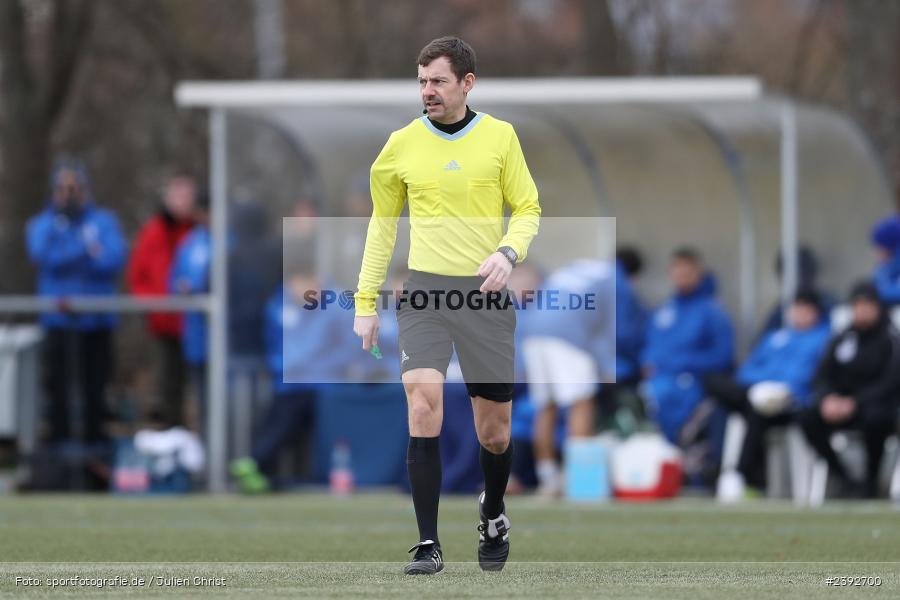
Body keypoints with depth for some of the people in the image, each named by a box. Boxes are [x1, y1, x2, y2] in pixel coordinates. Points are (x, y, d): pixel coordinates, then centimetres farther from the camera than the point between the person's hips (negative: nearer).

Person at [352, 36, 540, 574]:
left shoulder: (500, 137, 2)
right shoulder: (403, 144, 4)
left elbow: (528, 208, 5)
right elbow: (383, 223, 13)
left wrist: (509, 252, -16)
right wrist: (366, 302, 9)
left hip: (487, 292, 0)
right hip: (425, 291, 0)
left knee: (495, 432, 5)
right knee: (423, 403, -19)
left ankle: (493, 514, 37)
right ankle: (428, 545, -16)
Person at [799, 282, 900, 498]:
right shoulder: (841, 340, 10)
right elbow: (823, 377, 9)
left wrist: (855, 403, -23)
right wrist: (828, 399, -14)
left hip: (877, 404, -5)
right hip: (841, 402, 5)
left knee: (876, 417, -40)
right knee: (809, 418, -24)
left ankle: (871, 480, -20)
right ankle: (842, 478, -16)